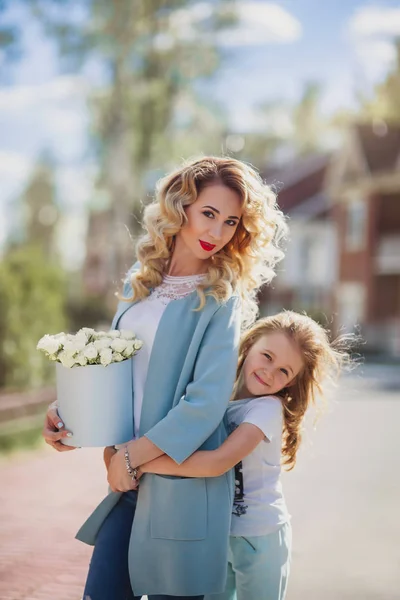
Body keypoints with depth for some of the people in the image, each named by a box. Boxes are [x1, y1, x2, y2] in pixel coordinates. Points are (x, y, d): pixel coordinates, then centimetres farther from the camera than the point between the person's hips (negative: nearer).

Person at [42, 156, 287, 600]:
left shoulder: (221, 299, -8)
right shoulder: (140, 284, 10)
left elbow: (206, 402, -16)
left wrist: (133, 456, -13)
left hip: (183, 485, -5)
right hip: (131, 480, 6)